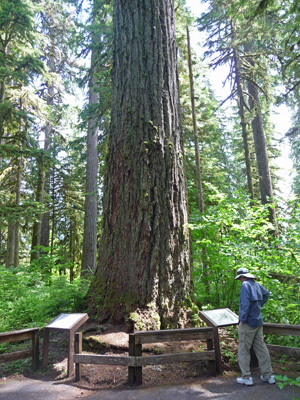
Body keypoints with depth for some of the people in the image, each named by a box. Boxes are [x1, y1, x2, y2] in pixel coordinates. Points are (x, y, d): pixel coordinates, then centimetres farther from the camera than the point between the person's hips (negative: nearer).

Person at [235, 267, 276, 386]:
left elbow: (245, 303, -24)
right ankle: (268, 375, 23)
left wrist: (243, 319, -18)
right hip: (258, 322, 8)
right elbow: (266, 293, 28)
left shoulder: (245, 285, -16)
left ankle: (246, 377, 8)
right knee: (261, 348, 16)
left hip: (248, 323, -8)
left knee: (243, 350, 3)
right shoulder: (257, 284, 9)